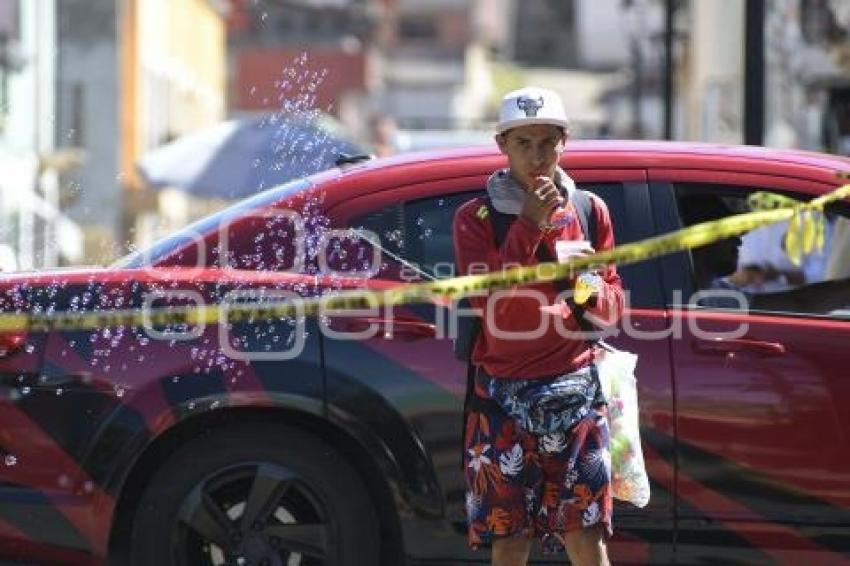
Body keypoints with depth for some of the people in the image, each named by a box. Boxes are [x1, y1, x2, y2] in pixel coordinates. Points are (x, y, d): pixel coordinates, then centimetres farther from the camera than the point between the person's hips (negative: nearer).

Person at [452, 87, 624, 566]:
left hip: (575, 395, 1)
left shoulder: (590, 211, 9)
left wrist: (590, 284, -9)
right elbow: (486, 300, -13)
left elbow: (613, 307, 14)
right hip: (503, 399, -1)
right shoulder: (476, 218, 2)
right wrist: (529, 226, -18)